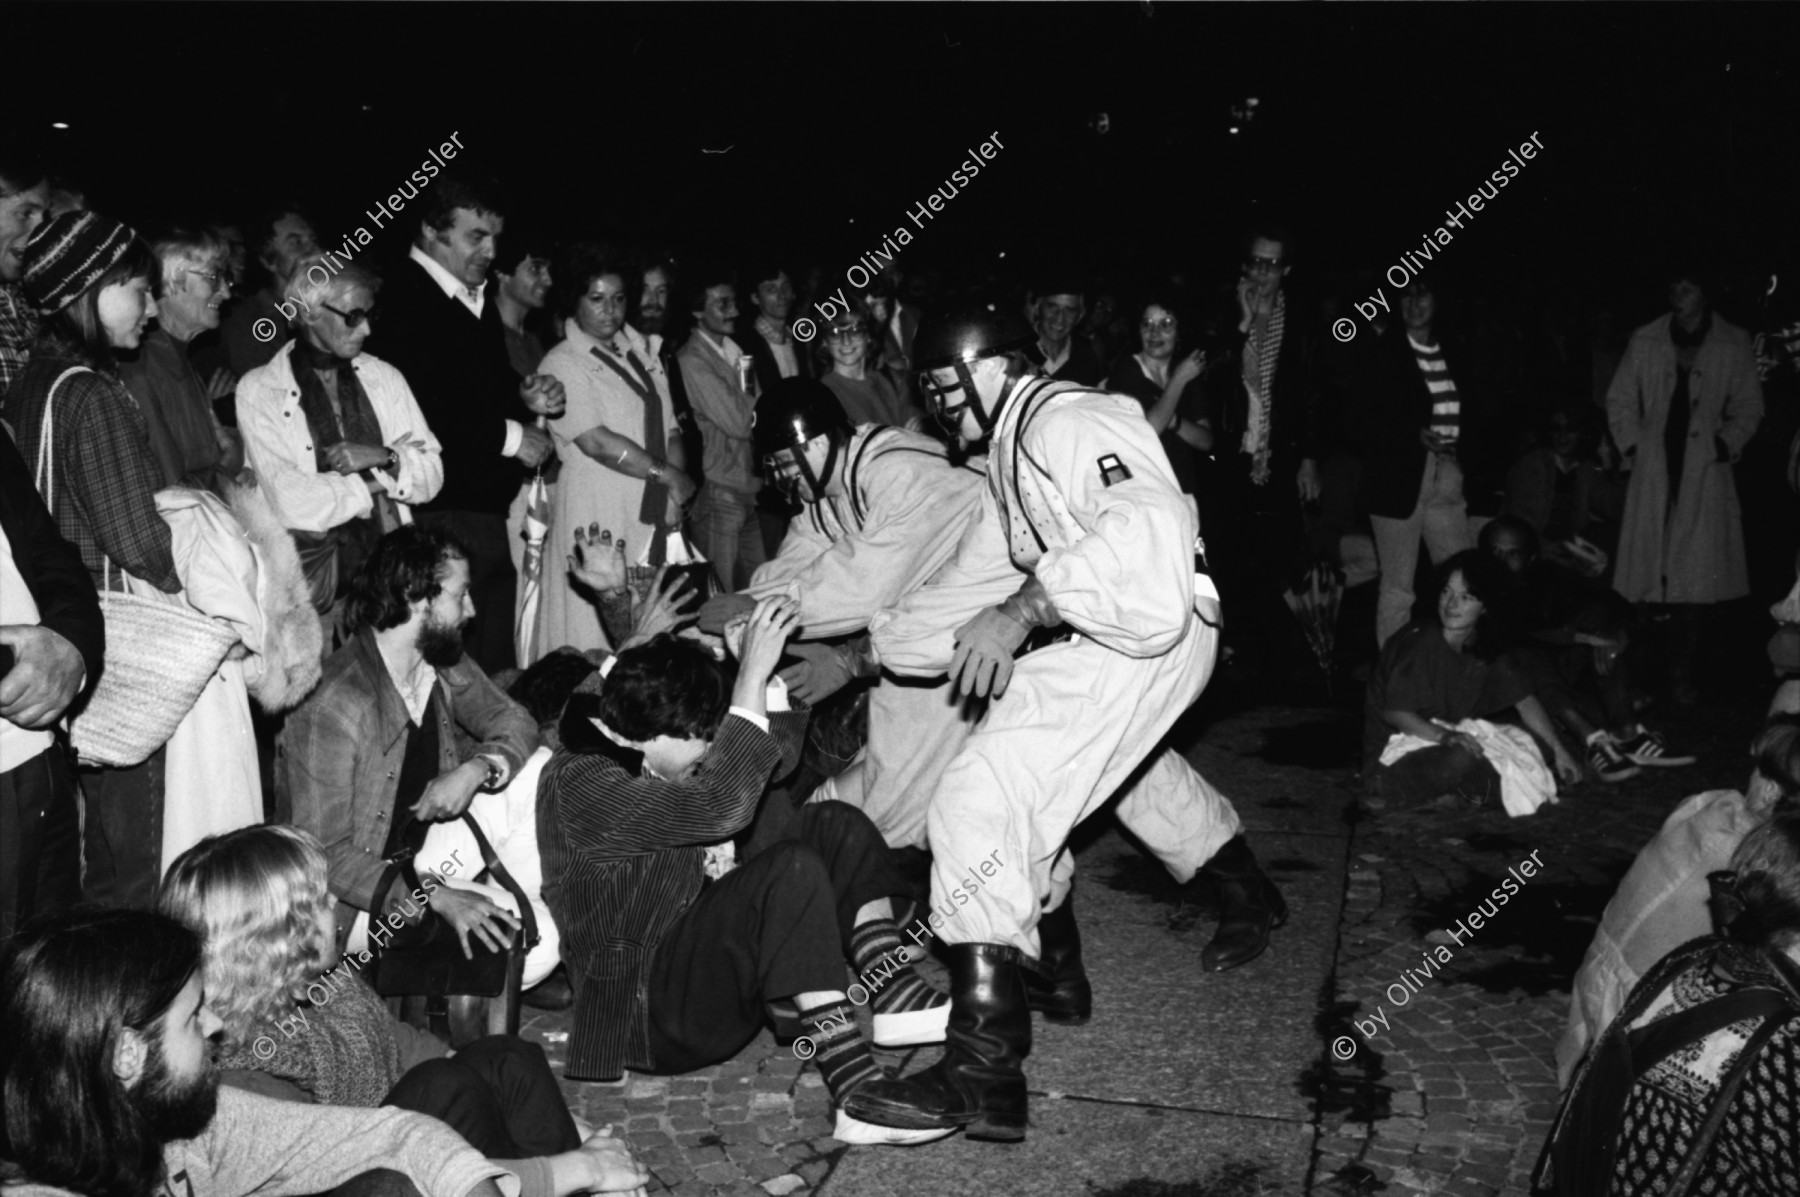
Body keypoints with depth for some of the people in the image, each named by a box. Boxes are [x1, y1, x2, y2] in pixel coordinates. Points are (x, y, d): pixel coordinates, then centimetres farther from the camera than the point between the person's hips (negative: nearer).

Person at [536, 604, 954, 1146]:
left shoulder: (647, 754, 10)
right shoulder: (578, 783, -19)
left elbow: (778, 756, 15)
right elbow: (720, 805, -32)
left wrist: (762, 673, -2)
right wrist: (752, 674, -30)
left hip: (712, 954, 10)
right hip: (651, 1008, -10)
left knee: (835, 824, -3)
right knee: (793, 871, -33)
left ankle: (897, 996, -14)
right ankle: (858, 1094, -37)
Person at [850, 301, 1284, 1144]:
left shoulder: (1068, 419, -13)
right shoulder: (1009, 458, 19)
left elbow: (1149, 525, -32)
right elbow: (969, 587, 20)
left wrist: (1020, 611, -36)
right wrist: (857, 657, 14)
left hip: (1144, 632, -11)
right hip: (1107, 639, 11)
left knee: (979, 801, -20)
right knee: (1125, 759, 40)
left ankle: (985, 1073, -22)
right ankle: (1247, 896, 63)